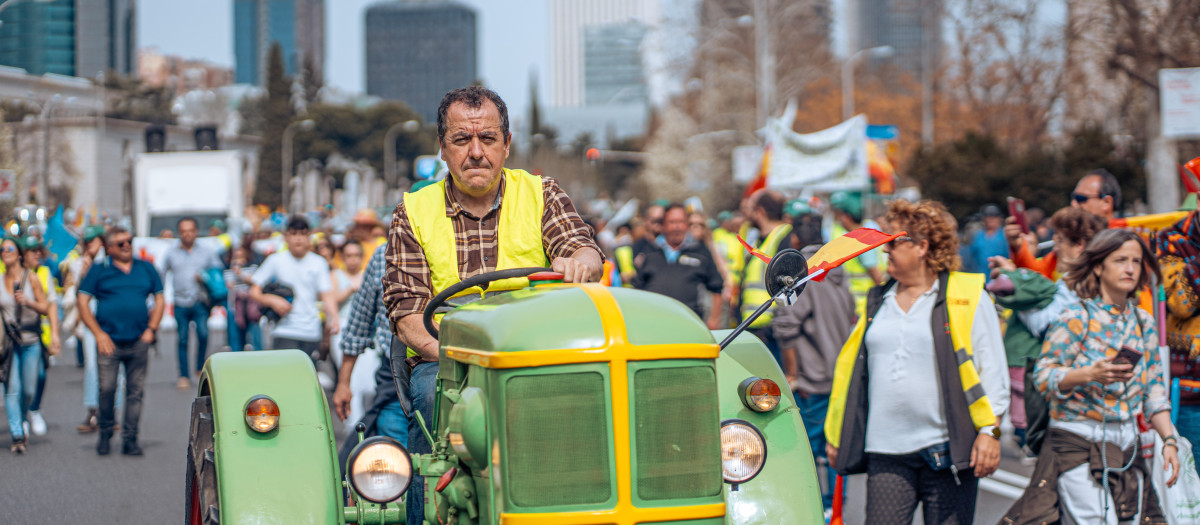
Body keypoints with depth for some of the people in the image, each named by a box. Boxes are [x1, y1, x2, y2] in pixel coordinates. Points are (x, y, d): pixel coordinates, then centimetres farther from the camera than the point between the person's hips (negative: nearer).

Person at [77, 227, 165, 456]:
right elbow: (83, 302, 1)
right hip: (109, 340, -2)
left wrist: (151, 329, 4)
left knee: (135, 391, 1)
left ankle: (130, 439, 7)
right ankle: (105, 434, 12)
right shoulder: (99, 271, 4)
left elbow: (159, 299, 16)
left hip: (139, 341, 2)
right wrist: (99, 333, -7)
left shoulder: (146, 269, 13)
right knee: (107, 388, -8)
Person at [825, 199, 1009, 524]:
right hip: (886, 454, 4)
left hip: (948, 450, -4)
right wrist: (836, 434, 17)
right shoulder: (878, 301, 16)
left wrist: (989, 430, -10)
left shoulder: (969, 296, 2)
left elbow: (992, 369, -1)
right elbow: (851, 368, 20)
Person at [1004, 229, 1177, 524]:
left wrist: (1169, 439, 3)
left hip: (1127, 445, 6)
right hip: (1079, 442, -6)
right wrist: (1089, 375, -25)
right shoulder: (1077, 318, -6)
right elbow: (1043, 376, -10)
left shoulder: (1143, 322, 11)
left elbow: (1154, 390, 14)